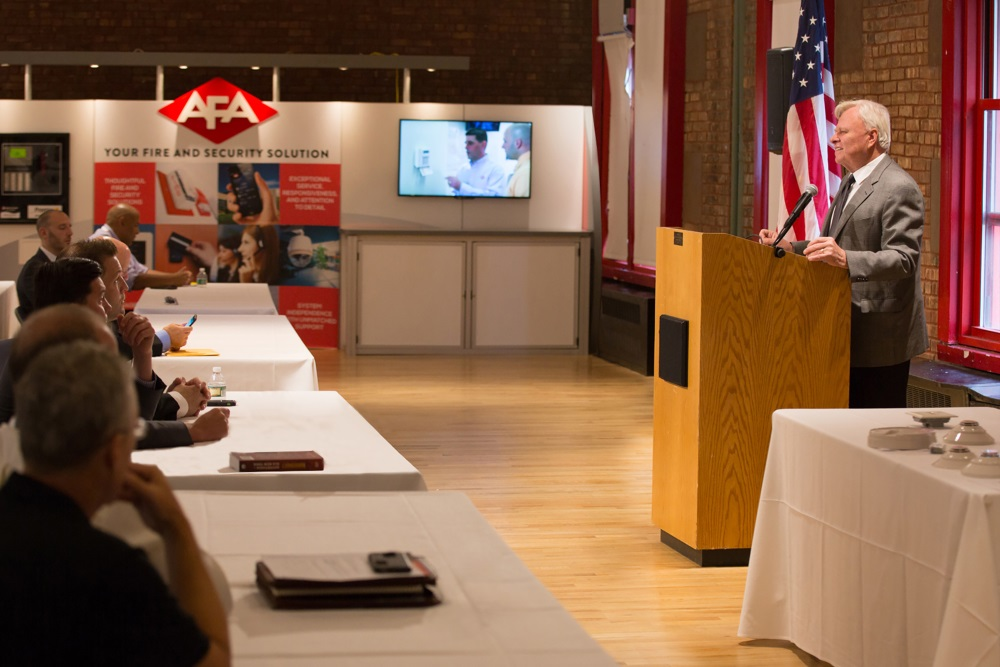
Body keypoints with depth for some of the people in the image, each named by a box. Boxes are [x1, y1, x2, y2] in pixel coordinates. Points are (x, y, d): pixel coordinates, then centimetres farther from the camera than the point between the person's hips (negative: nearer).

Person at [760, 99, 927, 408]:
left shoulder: (898, 188, -17)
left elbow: (903, 258, -25)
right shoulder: (852, 182, 16)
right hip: (852, 330, 10)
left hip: (880, 336, -10)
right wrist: (790, 248, 6)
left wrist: (845, 259, -39)